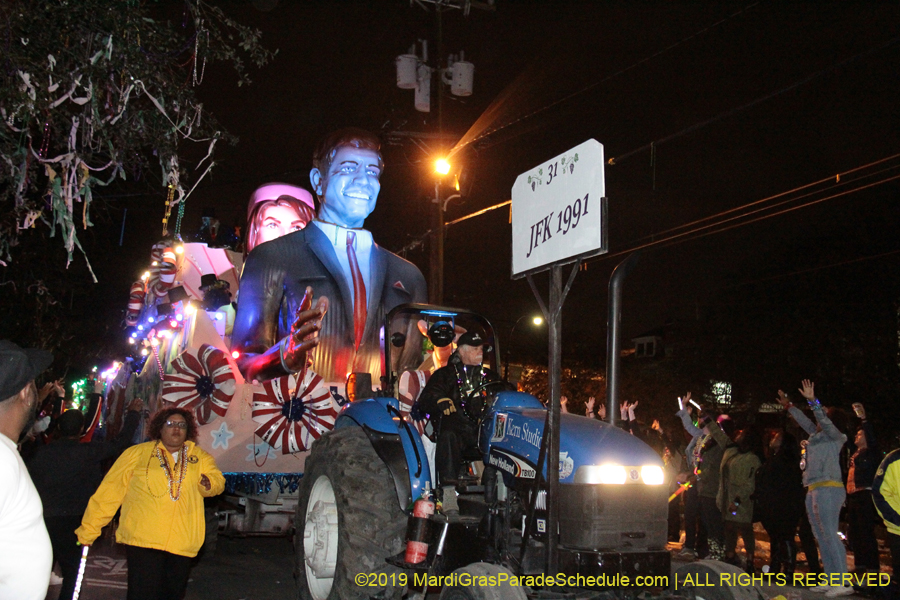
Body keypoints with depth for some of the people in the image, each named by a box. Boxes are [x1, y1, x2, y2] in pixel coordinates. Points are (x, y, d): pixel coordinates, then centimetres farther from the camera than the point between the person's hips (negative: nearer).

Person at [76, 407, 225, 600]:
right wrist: (88, 530, 4)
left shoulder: (200, 458, 14)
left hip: (182, 545, 3)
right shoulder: (137, 454, 6)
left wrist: (208, 483, -22)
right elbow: (110, 491, 6)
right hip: (143, 540, -3)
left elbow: (218, 481, 2)